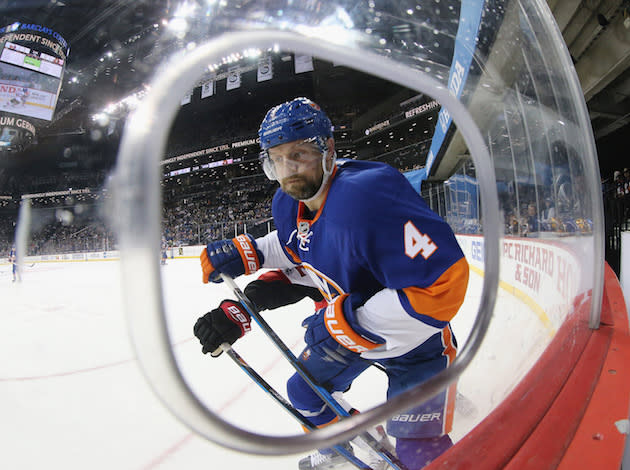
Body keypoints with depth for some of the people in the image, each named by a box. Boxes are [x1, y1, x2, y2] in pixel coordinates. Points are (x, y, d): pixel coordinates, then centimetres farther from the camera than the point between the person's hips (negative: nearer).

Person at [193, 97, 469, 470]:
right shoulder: (288, 204, -8)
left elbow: (443, 283, -40)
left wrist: (348, 324, -33)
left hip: (414, 337, -7)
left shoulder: (366, 195, -38)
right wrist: (244, 252, -4)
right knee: (304, 392, 21)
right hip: (345, 332, 8)